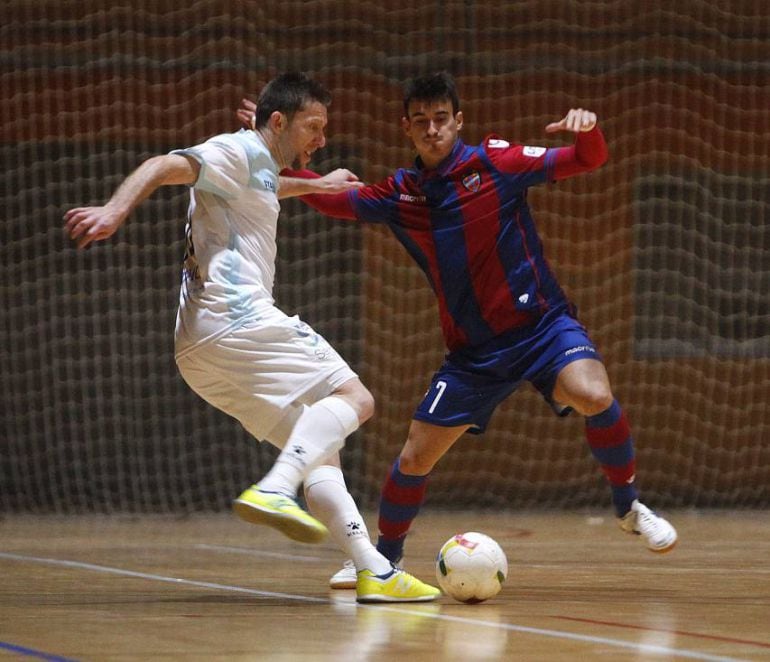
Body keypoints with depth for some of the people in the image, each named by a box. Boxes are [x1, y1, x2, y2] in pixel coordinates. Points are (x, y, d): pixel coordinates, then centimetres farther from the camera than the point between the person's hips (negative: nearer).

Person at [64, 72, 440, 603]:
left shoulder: (260, 171, 28)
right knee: (353, 398, -14)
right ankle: (274, 491, -34)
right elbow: (166, 167, -18)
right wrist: (115, 211, -35)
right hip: (237, 318, -10)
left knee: (321, 450, 9)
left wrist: (315, 185, 67)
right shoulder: (237, 151, -2)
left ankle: (373, 569, 0)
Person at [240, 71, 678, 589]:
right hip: (474, 350, 4)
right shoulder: (401, 194, 5)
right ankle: (385, 556, 27)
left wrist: (587, 130, -32)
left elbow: (587, 160, -9)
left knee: (593, 396, -32)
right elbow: (333, 199, 11)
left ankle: (630, 506, -9)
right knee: (414, 458, 1)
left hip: (542, 325, -4)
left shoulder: (495, 162, -7)